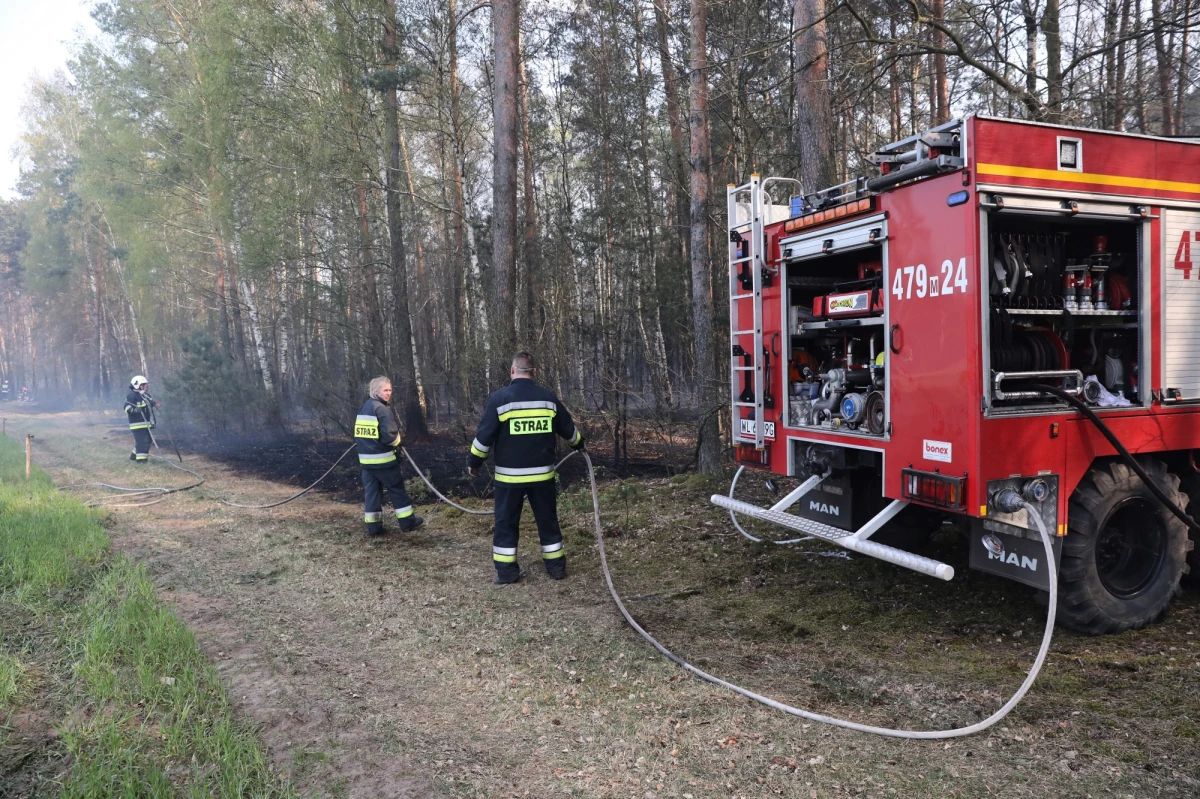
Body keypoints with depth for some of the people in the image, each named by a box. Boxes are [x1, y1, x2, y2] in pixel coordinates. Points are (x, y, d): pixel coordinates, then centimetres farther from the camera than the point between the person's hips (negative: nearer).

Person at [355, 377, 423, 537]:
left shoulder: (363, 408, 13)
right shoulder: (383, 409, -14)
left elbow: (358, 434, 18)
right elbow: (390, 435, -21)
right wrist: (397, 441, -1)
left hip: (366, 458, 8)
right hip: (383, 458, -7)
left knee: (371, 491, 9)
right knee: (397, 488, 4)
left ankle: (373, 526, 10)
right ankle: (408, 521, 11)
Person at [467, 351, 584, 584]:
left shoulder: (499, 398, -10)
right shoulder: (548, 397, 0)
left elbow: (484, 436, -10)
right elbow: (568, 428, 12)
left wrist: (473, 462, 4)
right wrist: (578, 443, 33)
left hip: (509, 475, -2)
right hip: (542, 474, 3)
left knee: (506, 522, 9)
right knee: (548, 520, 15)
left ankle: (506, 570, 11)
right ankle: (556, 566, 21)